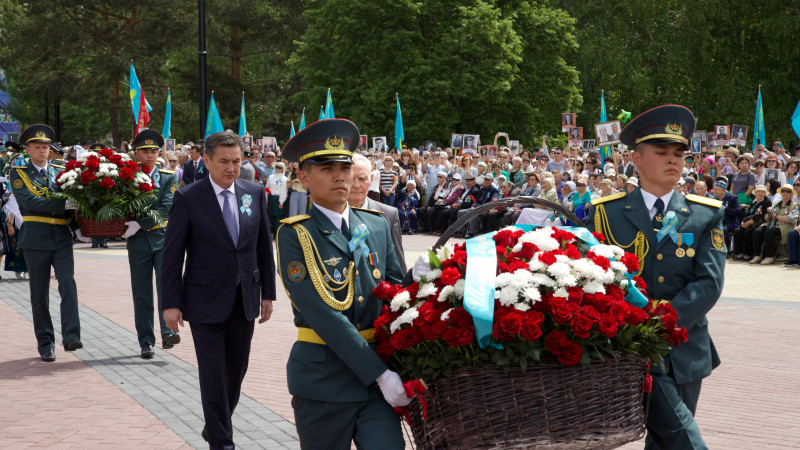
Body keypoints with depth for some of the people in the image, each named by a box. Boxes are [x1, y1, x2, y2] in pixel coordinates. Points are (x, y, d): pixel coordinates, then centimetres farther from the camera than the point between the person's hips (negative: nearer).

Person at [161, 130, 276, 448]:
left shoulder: (255, 193, 3)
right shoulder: (187, 198, -9)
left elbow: (264, 246, 10)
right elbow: (172, 255, -7)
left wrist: (268, 293, 9)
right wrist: (171, 303, -10)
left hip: (245, 300, 4)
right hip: (206, 300, -4)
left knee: (236, 371, 13)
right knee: (213, 374, -2)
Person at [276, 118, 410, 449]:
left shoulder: (376, 226, 9)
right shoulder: (295, 235, -7)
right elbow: (323, 314, -16)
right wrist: (380, 374, -20)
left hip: (379, 376, 4)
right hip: (323, 380, -3)